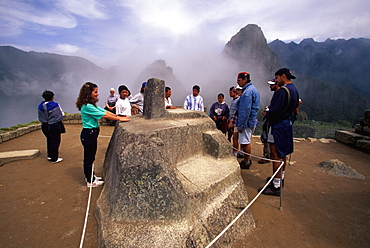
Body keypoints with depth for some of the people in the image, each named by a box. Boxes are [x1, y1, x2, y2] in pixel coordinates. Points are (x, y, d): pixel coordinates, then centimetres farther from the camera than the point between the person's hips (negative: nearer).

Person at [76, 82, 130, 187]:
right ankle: (90, 181, 19)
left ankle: (91, 176, 35)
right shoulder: (87, 106, -21)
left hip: (92, 133, 10)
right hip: (88, 133, -10)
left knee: (91, 156, 20)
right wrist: (119, 119, -17)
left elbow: (105, 111, 6)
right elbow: (104, 115, -22)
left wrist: (119, 117, -1)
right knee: (89, 157, 4)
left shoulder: (91, 105, 10)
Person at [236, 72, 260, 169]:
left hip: (247, 121, -10)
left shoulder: (247, 92, -19)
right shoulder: (253, 89, 15)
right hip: (251, 120, 10)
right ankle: (247, 160, 31)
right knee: (246, 141, 19)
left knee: (245, 142, -1)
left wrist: (241, 125, -19)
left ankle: (246, 163, 11)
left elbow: (246, 110, -23)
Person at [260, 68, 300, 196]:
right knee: (282, 154, 20)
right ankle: (281, 178, 35)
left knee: (275, 156, -4)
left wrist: (267, 114, -4)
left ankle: (276, 186, 4)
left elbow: (274, 111, -27)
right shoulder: (294, 89, 12)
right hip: (287, 124, 10)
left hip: (278, 125, -10)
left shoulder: (282, 91, -20)